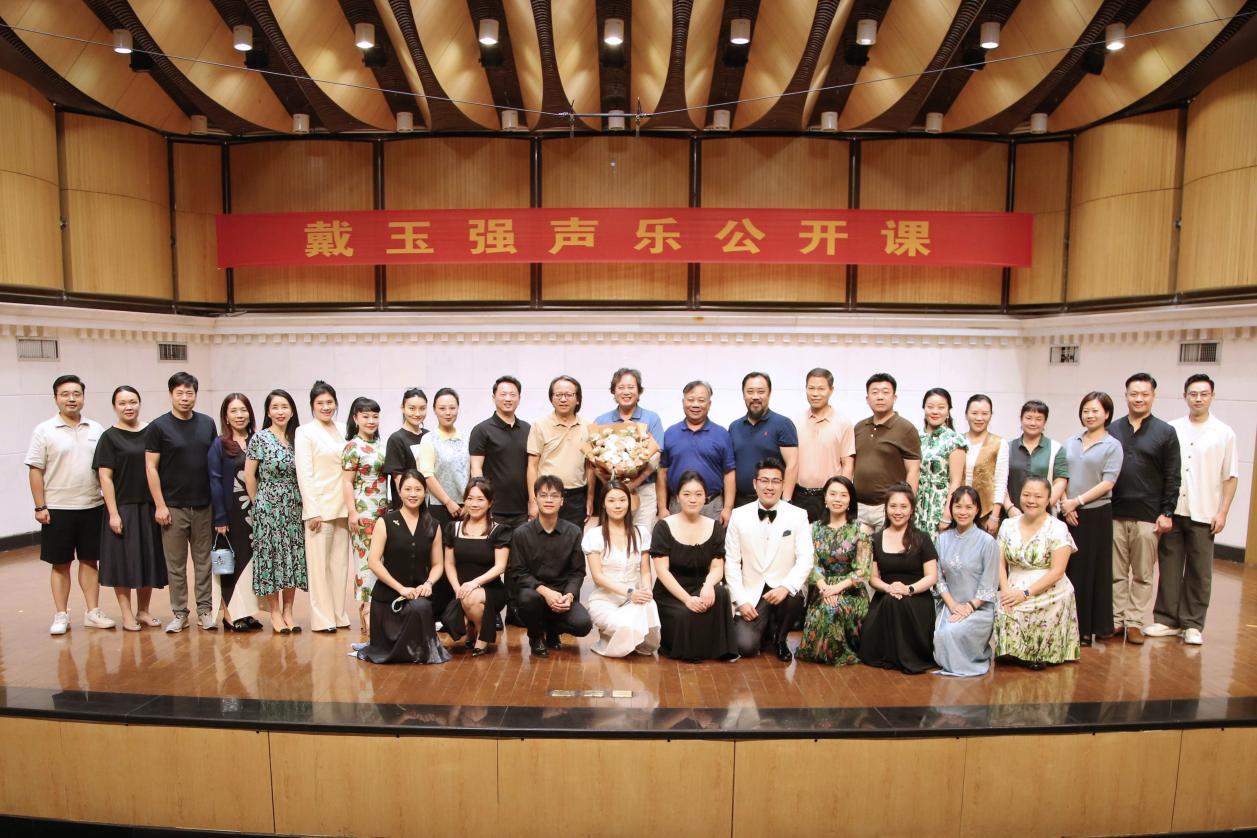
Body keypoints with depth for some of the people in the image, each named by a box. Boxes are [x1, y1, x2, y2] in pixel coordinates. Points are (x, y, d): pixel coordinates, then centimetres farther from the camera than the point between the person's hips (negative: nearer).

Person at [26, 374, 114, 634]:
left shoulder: (96, 429, 6)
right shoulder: (44, 431, -2)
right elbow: (36, 471, -3)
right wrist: (40, 507, -8)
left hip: (92, 507, 2)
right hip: (57, 509, -2)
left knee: (90, 561, 9)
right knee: (60, 564, 7)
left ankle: (93, 613, 17)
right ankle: (61, 616, 17)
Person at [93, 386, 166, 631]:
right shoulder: (110, 437, -3)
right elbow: (105, 477, -6)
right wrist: (113, 513, -11)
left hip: (149, 507, 3)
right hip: (123, 508, -3)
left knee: (149, 559, 9)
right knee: (123, 560, 3)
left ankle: (143, 611, 23)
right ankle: (127, 614, 15)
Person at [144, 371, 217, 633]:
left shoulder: (207, 424, 6)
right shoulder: (159, 426, -3)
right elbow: (151, 467, -4)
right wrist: (160, 505, -9)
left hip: (204, 506, 3)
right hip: (173, 507, -2)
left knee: (204, 561, 8)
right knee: (176, 564, 6)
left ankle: (204, 611, 17)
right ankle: (179, 613, 17)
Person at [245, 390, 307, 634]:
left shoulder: (297, 438, 7)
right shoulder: (260, 438, -5)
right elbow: (249, 475, -3)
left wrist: (305, 503, 6)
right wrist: (258, 503, 2)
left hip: (293, 508, 4)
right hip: (268, 508, -4)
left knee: (293, 557, 6)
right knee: (271, 556, 1)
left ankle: (288, 611, 17)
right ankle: (275, 613, 12)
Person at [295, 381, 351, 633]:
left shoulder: (342, 431, 12)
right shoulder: (305, 432, -2)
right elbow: (304, 474, -8)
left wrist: (351, 506, 8)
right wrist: (313, 511, -12)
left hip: (343, 506, 5)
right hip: (320, 506, -5)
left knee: (340, 562, 9)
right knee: (319, 563, 1)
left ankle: (339, 614, 18)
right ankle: (322, 618, 10)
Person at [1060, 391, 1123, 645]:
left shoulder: (1112, 446, 0)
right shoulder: (1071, 442, 12)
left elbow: (1107, 484, -9)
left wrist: (1077, 501, -14)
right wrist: (1064, 504, -6)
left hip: (1096, 514, -3)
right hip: (1068, 515, 3)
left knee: (1094, 569, 3)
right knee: (1070, 568, 5)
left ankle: (1096, 626, 15)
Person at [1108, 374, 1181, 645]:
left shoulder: (1166, 432, 3)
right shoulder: (1112, 430, 6)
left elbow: (1173, 477, 1)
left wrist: (1167, 513, -5)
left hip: (1148, 516, -1)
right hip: (1114, 514, 1)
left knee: (1143, 574, 6)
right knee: (1116, 573, 7)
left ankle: (1135, 622, 15)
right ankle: (1116, 619, 16)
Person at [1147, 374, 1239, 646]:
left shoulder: (1224, 433, 3)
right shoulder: (1172, 429, 4)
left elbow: (1230, 477, 3)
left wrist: (1222, 512, -2)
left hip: (1203, 514, -1)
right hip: (1171, 511, 1)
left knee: (1199, 573, 5)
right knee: (1169, 569, 7)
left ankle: (1193, 625, 16)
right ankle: (1167, 620, 15)